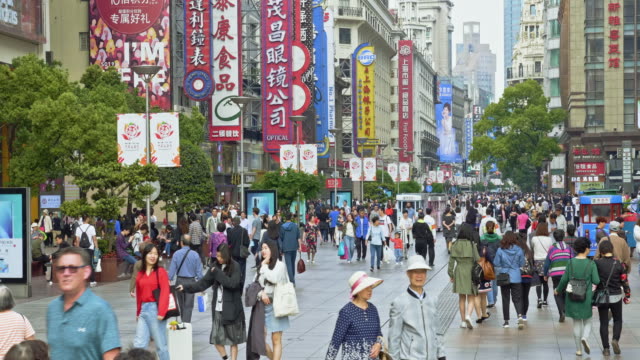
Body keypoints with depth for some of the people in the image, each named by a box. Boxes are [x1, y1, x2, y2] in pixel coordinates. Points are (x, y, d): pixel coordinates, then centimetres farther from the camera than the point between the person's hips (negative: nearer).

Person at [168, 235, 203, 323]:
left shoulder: (176, 254, -7)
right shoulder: (195, 255, -7)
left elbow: (172, 269, -6)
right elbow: (199, 271, -4)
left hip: (179, 281, 1)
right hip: (191, 281, -1)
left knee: (181, 304, 18)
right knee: (189, 305, 3)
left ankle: (183, 322, 31)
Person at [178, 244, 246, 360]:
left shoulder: (235, 267, -7)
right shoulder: (216, 266, 6)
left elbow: (232, 284, -20)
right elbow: (203, 283, 7)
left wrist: (217, 273, -17)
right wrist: (185, 287, -2)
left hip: (231, 309, -4)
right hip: (217, 308, 4)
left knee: (233, 338, 5)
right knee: (216, 338, 1)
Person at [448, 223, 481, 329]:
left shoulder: (455, 245, -2)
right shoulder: (472, 245, -10)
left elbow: (451, 260, 0)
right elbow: (477, 260, -9)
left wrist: (451, 274, 8)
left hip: (459, 272, 3)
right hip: (470, 272, -3)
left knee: (461, 298, 14)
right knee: (471, 298, 5)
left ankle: (463, 321, 16)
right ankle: (468, 315, -20)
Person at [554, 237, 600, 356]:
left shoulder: (571, 262, -3)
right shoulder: (591, 264, -9)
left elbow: (564, 279, 0)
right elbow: (596, 281, -13)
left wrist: (558, 290, 16)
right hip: (586, 297, -2)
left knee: (576, 323, 13)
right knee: (587, 322, 14)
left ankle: (578, 349, 15)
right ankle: (584, 338, -16)